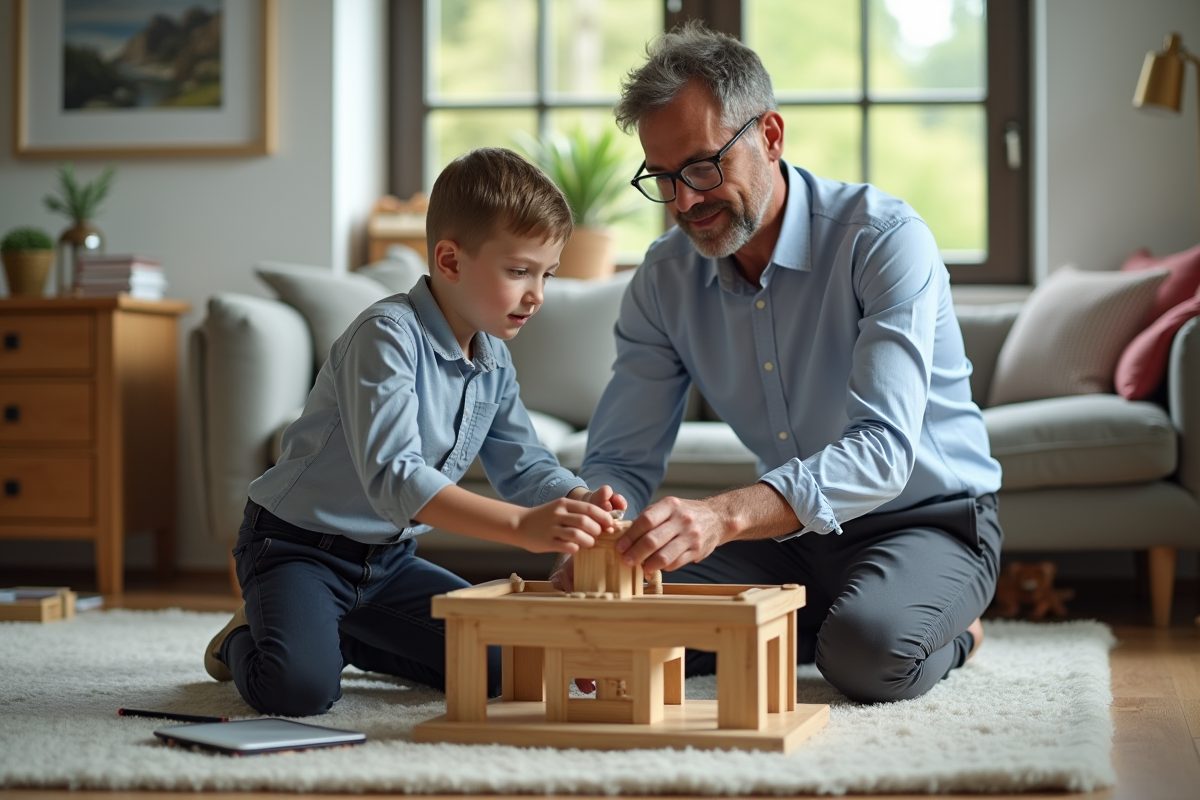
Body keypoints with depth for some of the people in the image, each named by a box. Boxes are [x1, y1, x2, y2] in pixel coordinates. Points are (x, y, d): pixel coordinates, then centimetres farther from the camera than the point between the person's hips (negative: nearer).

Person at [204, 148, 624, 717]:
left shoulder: (494, 362, 4)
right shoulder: (389, 335, -24)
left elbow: (524, 467, 7)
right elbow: (393, 477, -36)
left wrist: (580, 501, -18)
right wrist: (524, 526, -45)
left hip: (388, 559, 8)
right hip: (299, 547, -8)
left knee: (500, 665, -3)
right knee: (299, 686, -31)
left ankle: (345, 635, 17)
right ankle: (246, 642, 6)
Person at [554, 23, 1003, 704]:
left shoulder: (885, 239, -22)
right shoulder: (665, 279, -4)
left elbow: (882, 449, -34)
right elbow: (622, 460, -3)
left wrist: (723, 516, -51)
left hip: (929, 519, -5)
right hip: (795, 530, 5)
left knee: (870, 652, -36)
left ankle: (948, 631, 1)